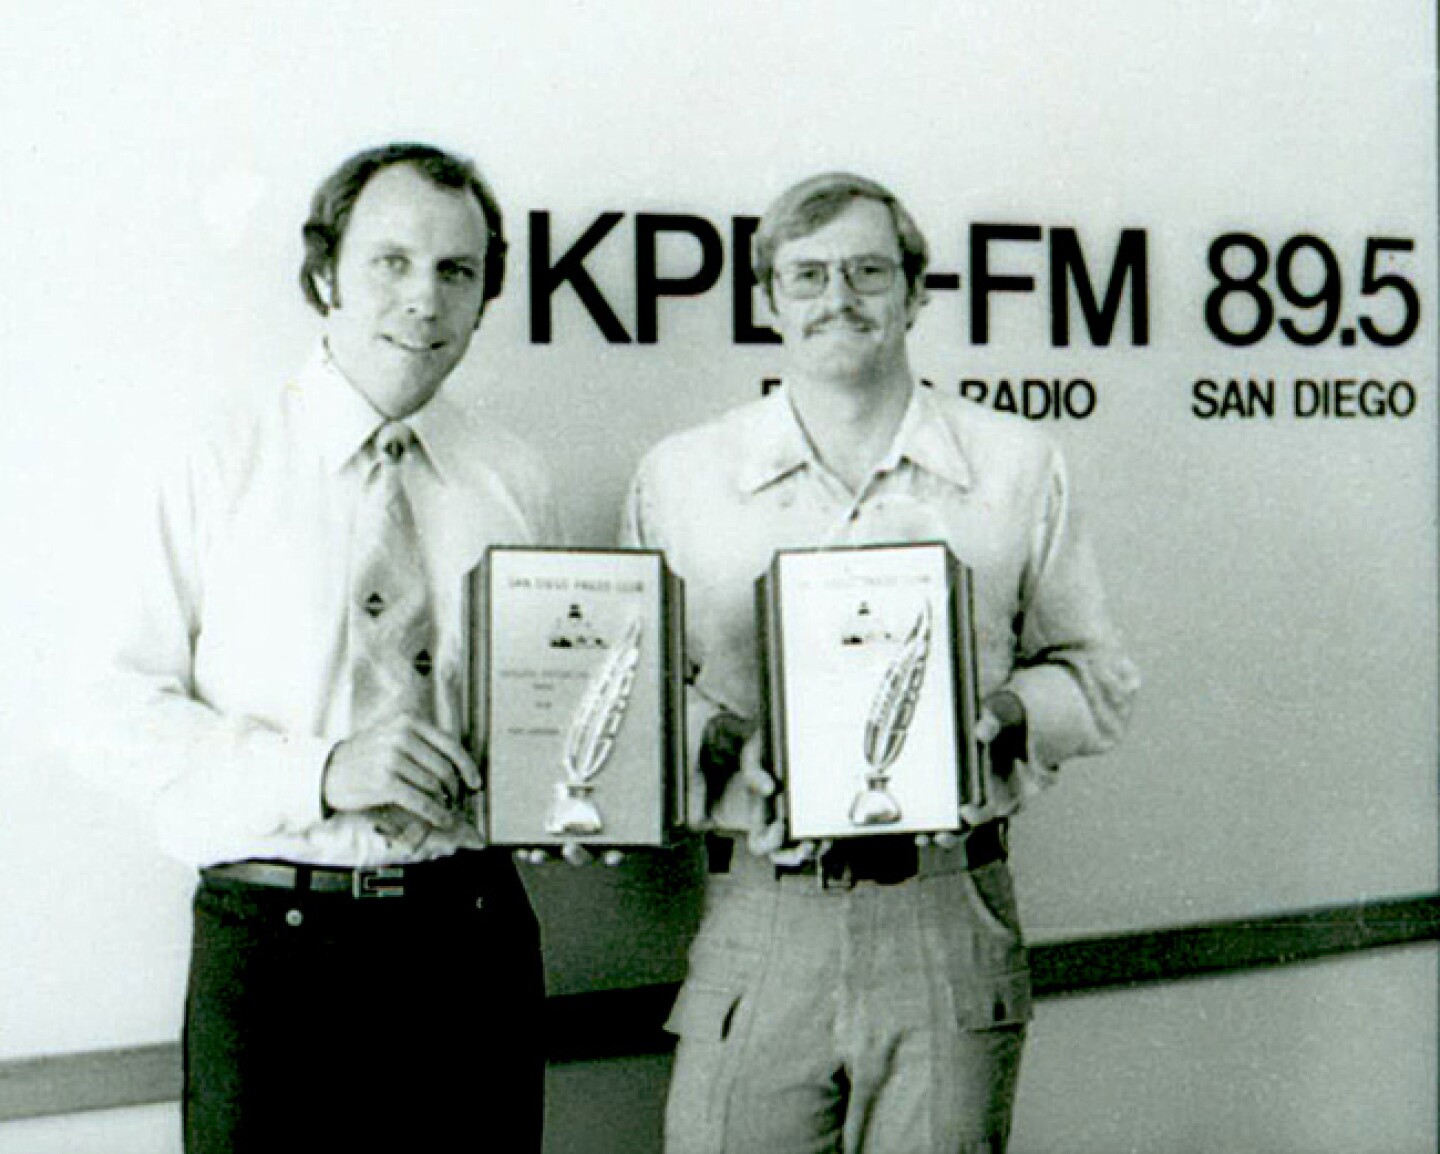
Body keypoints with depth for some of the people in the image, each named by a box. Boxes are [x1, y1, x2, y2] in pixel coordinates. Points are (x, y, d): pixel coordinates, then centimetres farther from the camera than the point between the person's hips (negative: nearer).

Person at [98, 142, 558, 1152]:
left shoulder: (515, 483, 9)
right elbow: (135, 718, -5)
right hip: (274, 944, -2)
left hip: (475, 942, 3)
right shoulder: (218, 475, -1)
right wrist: (322, 772, -18)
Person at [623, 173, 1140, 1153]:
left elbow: (1101, 684, 11)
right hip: (757, 918, 0)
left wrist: (1002, 716, -9)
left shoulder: (1017, 469, 8)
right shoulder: (679, 476, 8)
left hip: (952, 932, 0)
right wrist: (722, 743, -11)